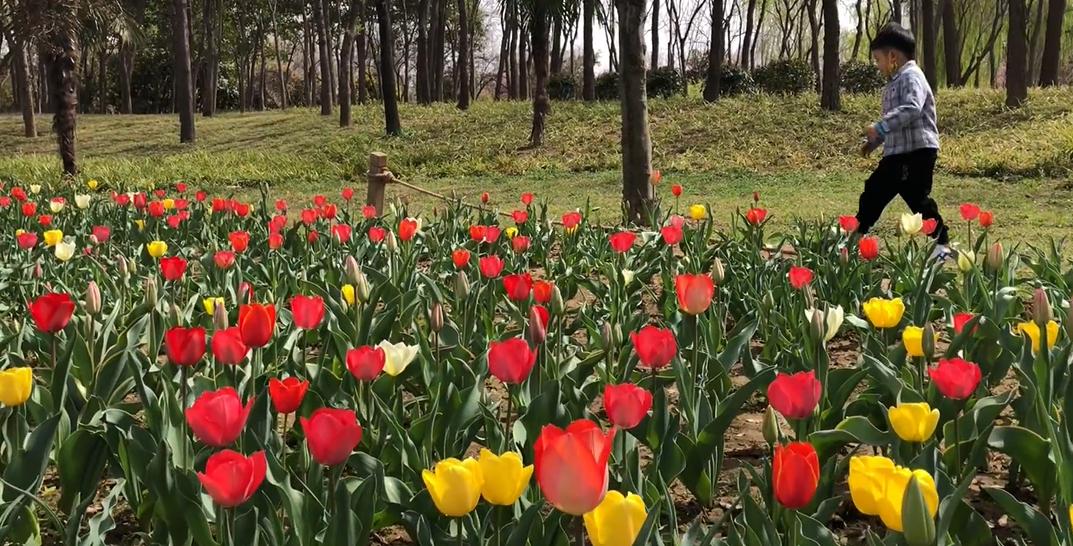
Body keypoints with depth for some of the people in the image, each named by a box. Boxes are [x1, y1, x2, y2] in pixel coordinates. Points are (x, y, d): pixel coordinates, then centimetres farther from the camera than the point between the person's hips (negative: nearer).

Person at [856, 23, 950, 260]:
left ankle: (941, 244, 5)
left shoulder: (911, 77, -12)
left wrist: (879, 128, -30)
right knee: (873, 192, 10)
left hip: (917, 151, -10)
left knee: (918, 198, -5)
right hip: (896, 152, 10)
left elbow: (911, 109, -29)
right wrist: (873, 141, 20)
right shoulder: (894, 83, 19)